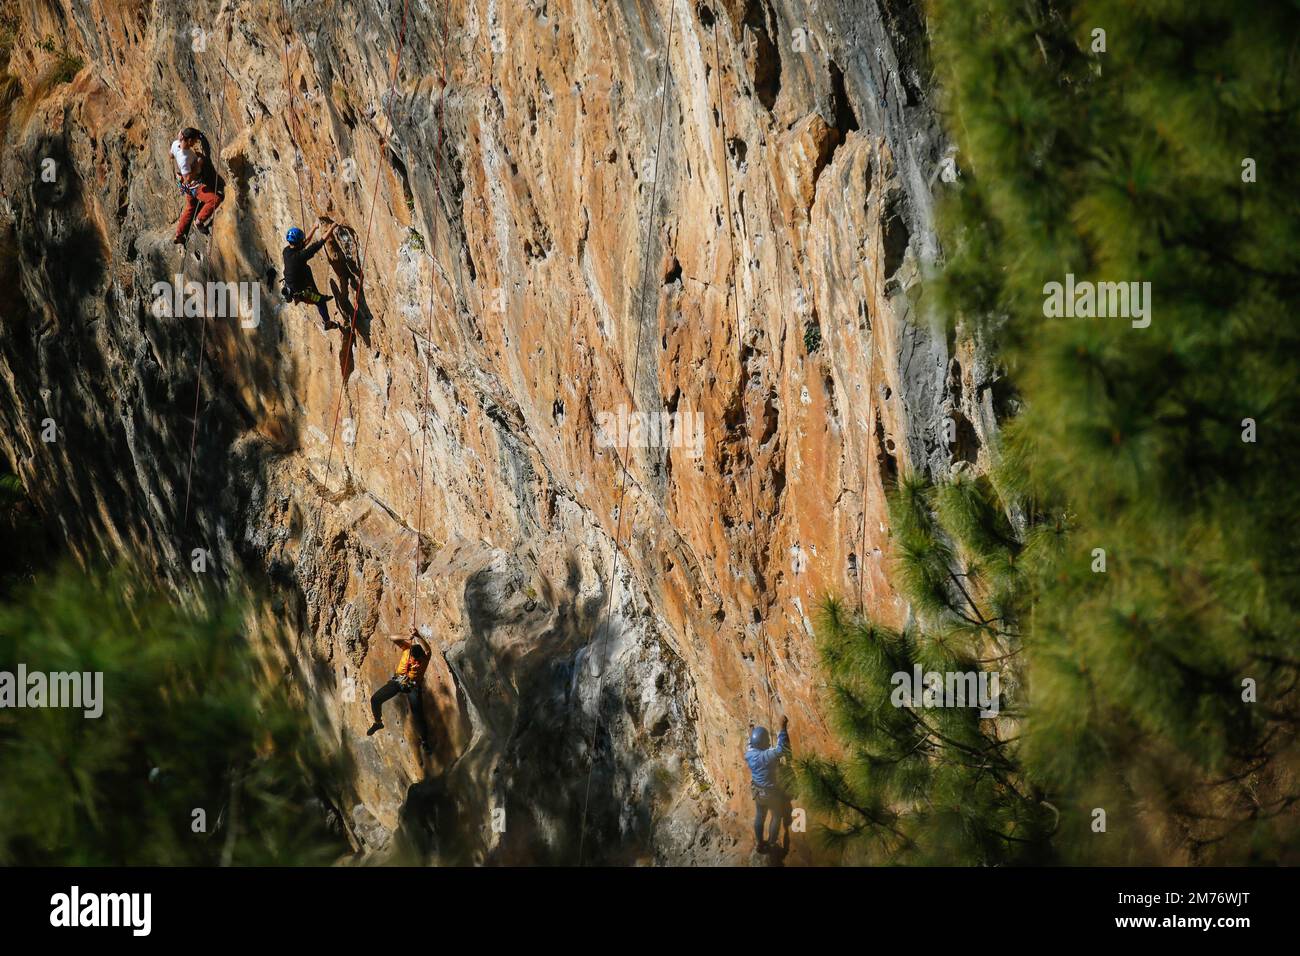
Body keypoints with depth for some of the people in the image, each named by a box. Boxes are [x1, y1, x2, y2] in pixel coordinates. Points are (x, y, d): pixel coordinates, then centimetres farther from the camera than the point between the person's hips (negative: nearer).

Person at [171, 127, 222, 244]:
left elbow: (172, 155, 12)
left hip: (188, 186, 10)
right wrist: (198, 163, -26)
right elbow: (188, 178, -31)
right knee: (215, 199, -21)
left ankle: (179, 236, 38)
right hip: (194, 185, -10)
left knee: (190, 208, 27)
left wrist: (179, 138, 13)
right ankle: (199, 221, -1)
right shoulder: (184, 158, -35)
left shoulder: (176, 144, -11)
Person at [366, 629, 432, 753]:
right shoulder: (408, 646, -7)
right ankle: (378, 723, 19)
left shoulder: (425, 655, -16)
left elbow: (427, 649, -41)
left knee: (418, 713, -15)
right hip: (397, 681, 3)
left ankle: (424, 741, 0)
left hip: (412, 685, -3)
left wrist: (417, 636, -42)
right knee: (375, 699, -7)